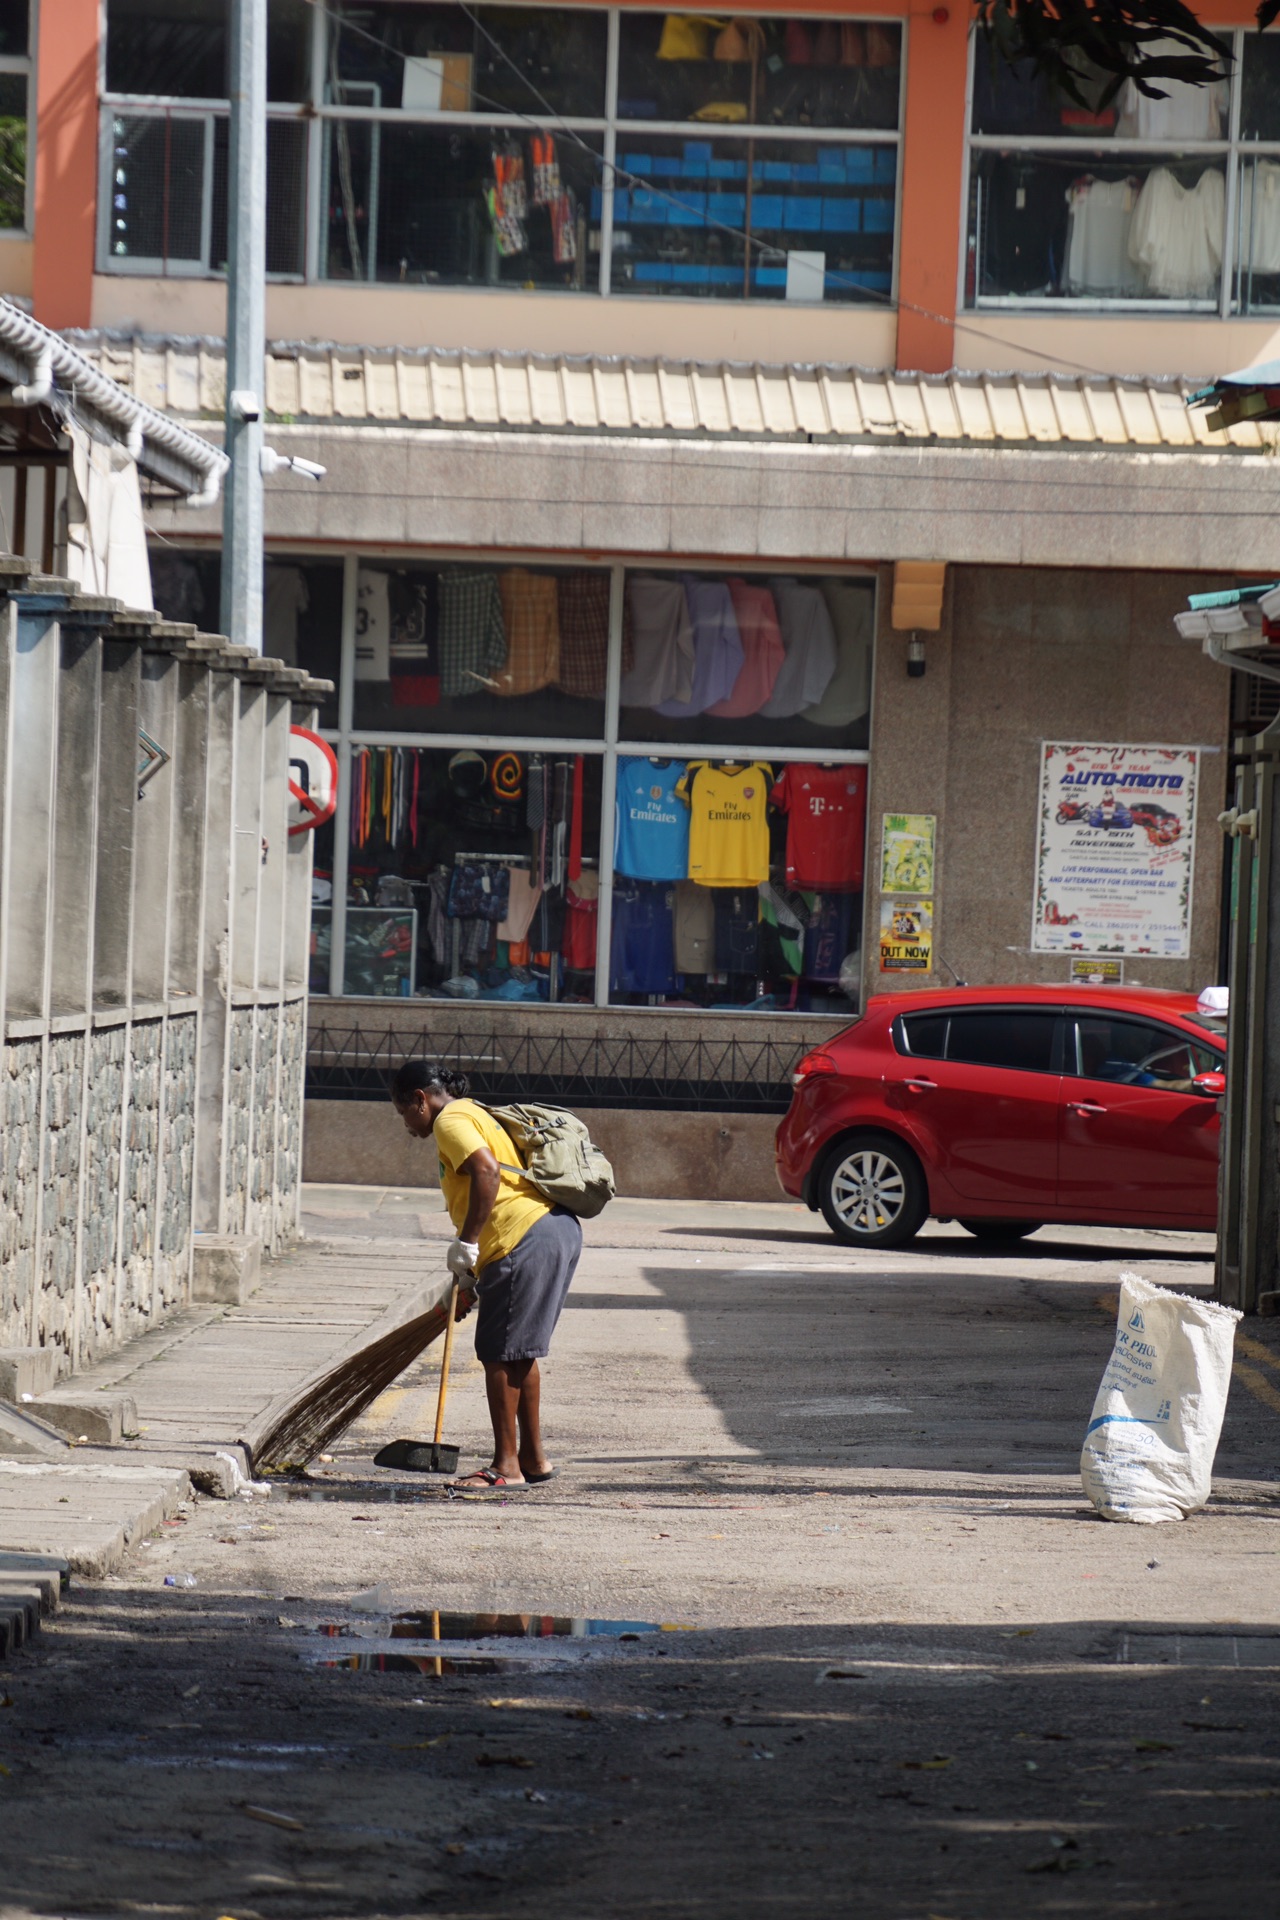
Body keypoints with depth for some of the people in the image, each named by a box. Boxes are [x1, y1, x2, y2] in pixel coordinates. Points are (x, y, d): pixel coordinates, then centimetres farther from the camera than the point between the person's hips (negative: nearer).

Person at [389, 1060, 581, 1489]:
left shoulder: (451, 1121, -4)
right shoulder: (474, 1115, 27)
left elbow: (486, 1170, -23)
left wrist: (467, 1243, -21)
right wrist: (469, 1281, 31)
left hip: (525, 1241, -10)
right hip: (556, 1229, 10)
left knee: (499, 1353, -4)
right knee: (519, 1352, 18)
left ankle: (506, 1466, -2)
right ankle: (532, 1458, 24)